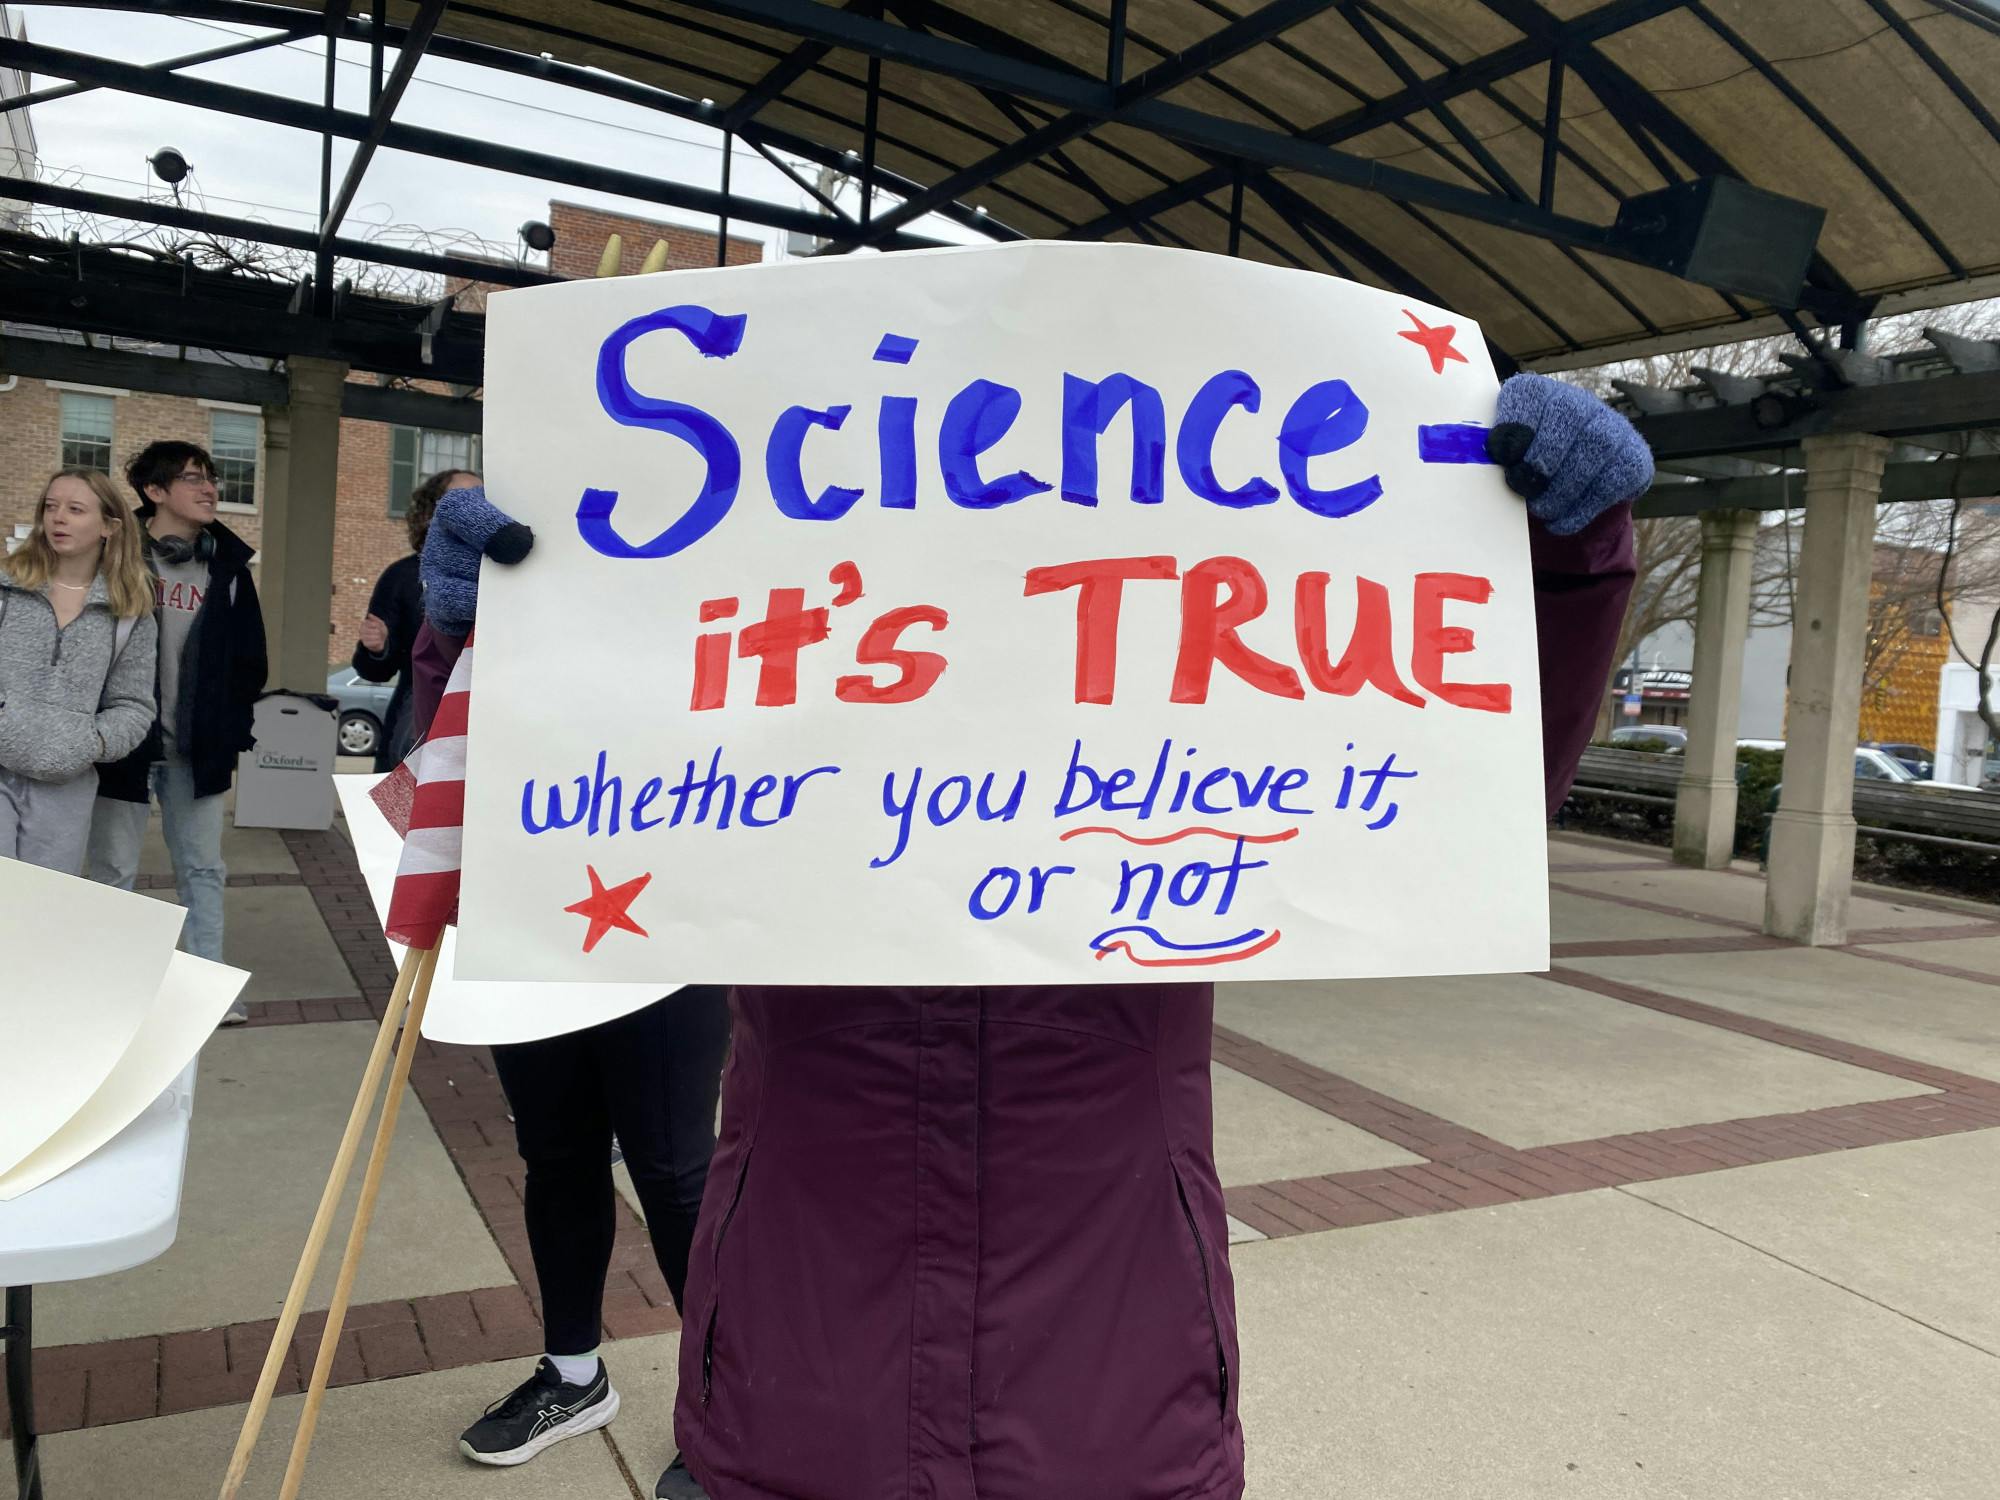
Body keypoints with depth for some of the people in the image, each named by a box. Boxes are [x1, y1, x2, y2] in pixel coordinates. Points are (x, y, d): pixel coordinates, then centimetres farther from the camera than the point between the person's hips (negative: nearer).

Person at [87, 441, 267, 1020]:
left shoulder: (228, 566, 5)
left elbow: (249, 660, 9)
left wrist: (232, 736, 5)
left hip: (197, 749, 3)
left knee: (202, 868, 9)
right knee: (114, 871, 7)